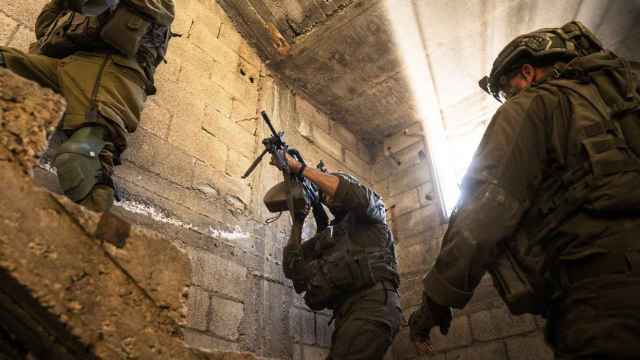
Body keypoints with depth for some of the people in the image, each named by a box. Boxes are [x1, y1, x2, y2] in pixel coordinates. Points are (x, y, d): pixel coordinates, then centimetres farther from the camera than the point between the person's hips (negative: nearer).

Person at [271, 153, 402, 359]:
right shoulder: (327, 236, 31)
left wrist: (300, 168, -4)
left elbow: (356, 195, -10)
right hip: (345, 314, 7)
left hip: (373, 302, -6)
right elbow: (293, 269, 20)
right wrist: (298, 221, 19)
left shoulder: (373, 210, 17)